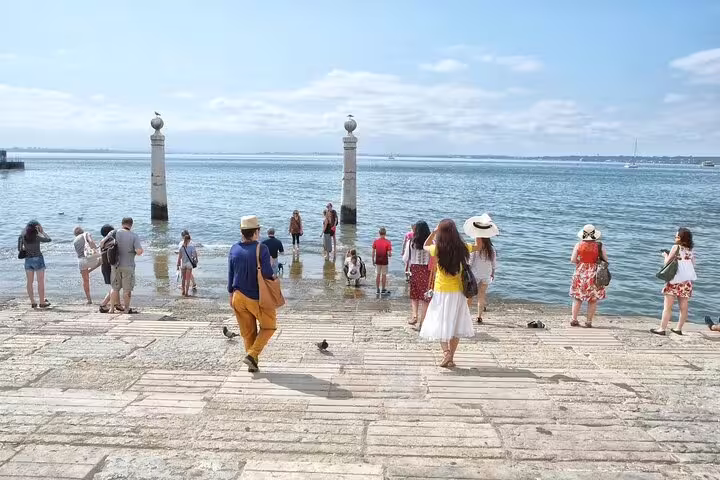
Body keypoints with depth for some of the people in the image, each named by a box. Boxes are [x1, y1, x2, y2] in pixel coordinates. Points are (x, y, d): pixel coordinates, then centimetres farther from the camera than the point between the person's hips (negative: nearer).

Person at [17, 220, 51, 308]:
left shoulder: (23, 237, 0)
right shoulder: (37, 237, -13)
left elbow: (20, 249, 6)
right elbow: (48, 239, -2)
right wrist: (42, 231, 2)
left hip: (28, 260, 5)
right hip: (38, 259, -5)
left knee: (30, 282, 9)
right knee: (41, 282, 1)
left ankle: (33, 302, 11)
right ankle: (42, 302, 3)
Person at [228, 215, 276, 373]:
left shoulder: (234, 249, -2)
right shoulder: (261, 249, -18)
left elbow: (230, 274, 6)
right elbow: (267, 273, -21)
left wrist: (231, 294, 17)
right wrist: (273, 277, 3)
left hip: (238, 296, 5)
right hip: (257, 298, -5)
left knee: (247, 332, 16)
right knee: (268, 327, 15)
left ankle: (253, 363, 22)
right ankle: (252, 355, 2)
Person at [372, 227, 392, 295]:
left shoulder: (375, 241, -4)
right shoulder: (388, 242, -12)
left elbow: (373, 252, -1)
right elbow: (389, 254, -14)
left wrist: (373, 261, 9)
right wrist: (390, 255, 9)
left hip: (377, 261, 2)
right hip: (385, 261, -2)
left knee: (377, 275, 10)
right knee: (384, 275, 8)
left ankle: (378, 290, 14)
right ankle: (383, 290, 14)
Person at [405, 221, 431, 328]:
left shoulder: (411, 242, -7)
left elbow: (406, 259, -1)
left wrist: (409, 267, 19)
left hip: (414, 270, 0)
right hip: (427, 270, 0)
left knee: (414, 294, 16)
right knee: (424, 296, 8)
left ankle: (414, 315, -2)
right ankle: (422, 321, 11)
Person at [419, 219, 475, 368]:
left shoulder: (438, 249, -13)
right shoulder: (463, 248, -8)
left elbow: (425, 246, 10)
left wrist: (435, 231, 8)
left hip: (441, 292, -2)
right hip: (458, 292, 2)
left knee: (440, 324, 7)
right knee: (455, 325, 13)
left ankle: (446, 352, -13)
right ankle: (451, 358, 19)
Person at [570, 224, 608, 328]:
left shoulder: (578, 245, -5)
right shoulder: (599, 246, -6)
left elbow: (572, 260, -8)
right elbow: (605, 260, -1)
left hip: (580, 274, 1)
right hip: (594, 275, -1)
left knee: (577, 298, 11)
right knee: (593, 300, 8)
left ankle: (574, 319, 8)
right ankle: (588, 321, 8)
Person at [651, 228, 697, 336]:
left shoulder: (676, 247, -8)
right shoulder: (691, 251, 7)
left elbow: (667, 262, -8)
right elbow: (692, 265, 18)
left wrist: (665, 255, 12)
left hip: (675, 281, -5)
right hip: (687, 282, 6)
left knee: (667, 306, -2)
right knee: (683, 307, 10)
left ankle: (662, 328, -1)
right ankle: (679, 329, 18)